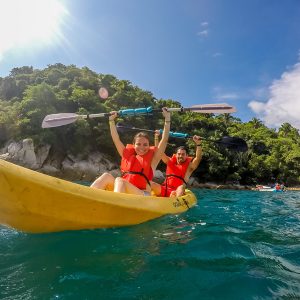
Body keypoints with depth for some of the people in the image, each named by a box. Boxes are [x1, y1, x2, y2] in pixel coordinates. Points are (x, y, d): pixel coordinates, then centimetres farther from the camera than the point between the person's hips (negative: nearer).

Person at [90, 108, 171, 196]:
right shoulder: (127, 155, 20)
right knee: (107, 176, -20)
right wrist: (111, 120, 27)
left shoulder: (152, 159, 11)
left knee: (119, 181, -29)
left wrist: (167, 119, 3)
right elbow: (116, 139, 24)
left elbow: (164, 141, 4)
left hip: (142, 195, -4)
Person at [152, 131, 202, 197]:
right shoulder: (170, 161, 15)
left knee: (181, 187, -36)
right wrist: (156, 137, 4)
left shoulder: (189, 166, 7)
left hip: (176, 192, -3)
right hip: (164, 190, 3)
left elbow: (198, 158, -10)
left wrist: (198, 144, -21)